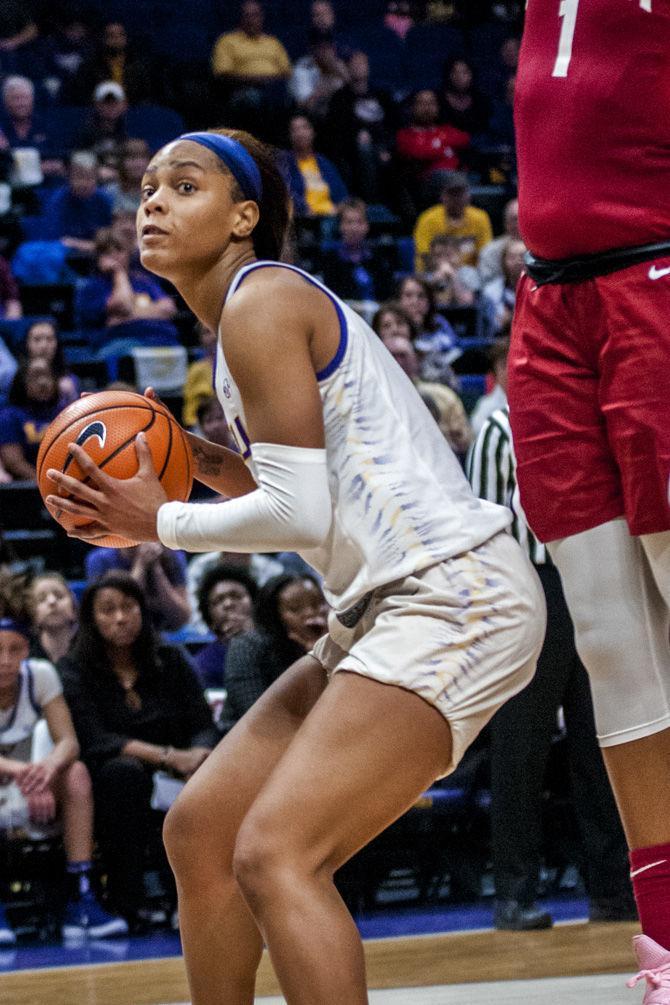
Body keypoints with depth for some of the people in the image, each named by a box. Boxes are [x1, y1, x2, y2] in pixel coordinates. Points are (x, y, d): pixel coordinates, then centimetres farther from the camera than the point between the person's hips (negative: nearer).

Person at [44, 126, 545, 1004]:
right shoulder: (261, 310, 19)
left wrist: (162, 522, -5)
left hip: (454, 595, -11)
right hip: (389, 607, 11)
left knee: (275, 854, -21)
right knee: (199, 831, 11)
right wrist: (201, 462, 12)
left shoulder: (260, 304, -11)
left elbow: (302, 513, -17)